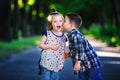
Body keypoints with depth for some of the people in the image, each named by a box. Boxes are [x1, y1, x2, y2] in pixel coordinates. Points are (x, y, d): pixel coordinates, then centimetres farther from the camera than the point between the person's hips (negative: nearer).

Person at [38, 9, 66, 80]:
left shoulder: (63, 37, 3)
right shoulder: (47, 33, -6)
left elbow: (63, 51, 9)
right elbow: (40, 45, -4)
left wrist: (62, 63, 5)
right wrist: (50, 46, -17)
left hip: (57, 64, 3)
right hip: (46, 62, -3)